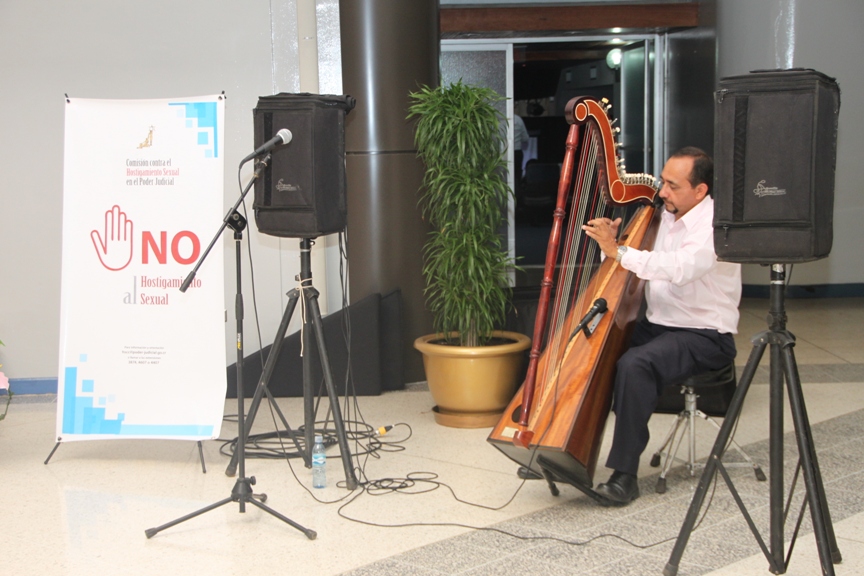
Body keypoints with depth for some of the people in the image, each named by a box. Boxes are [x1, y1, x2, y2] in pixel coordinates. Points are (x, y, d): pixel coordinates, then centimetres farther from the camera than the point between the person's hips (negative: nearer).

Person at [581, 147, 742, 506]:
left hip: (704, 336, -8)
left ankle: (625, 475, -25)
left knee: (635, 365, -33)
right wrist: (612, 239, -6)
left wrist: (619, 252, -37)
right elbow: (634, 267, 13)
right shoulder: (665, 216, 9)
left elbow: (679, 268, -35)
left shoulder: (714, 225, -16)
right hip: (656, 325, 8)